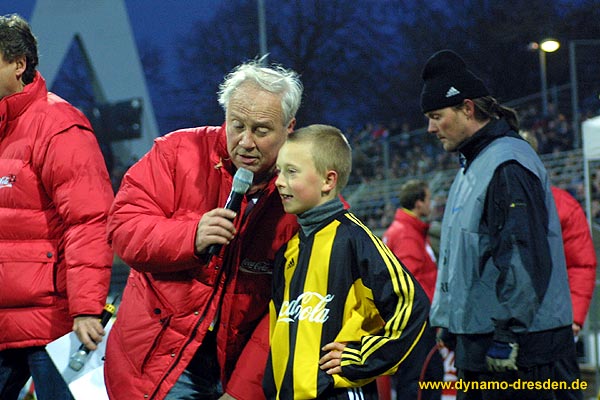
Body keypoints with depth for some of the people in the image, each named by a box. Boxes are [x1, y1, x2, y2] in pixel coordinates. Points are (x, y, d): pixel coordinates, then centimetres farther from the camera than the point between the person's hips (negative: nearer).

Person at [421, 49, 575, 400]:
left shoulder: (508, 165, -15)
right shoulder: (474, 163, 18)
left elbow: (525, 255, -22)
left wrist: (508, 335, -22)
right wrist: (454, 329, 22)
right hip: (478, 338, 10)